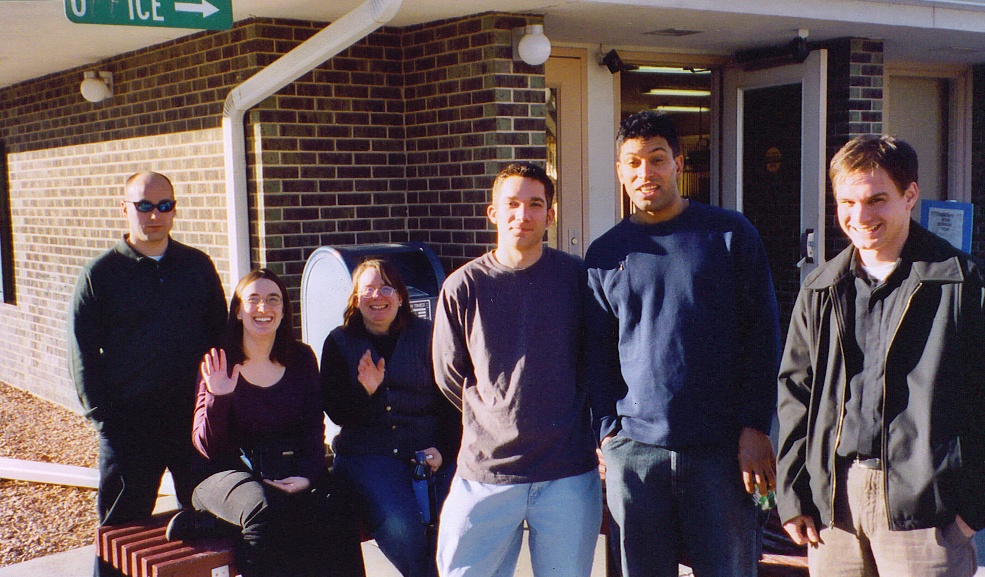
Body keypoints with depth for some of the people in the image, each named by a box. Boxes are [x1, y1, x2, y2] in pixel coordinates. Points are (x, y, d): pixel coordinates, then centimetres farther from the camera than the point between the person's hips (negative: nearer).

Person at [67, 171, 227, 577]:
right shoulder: (100, 273, 2)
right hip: (130, 425, -2)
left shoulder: (198, 266, 9)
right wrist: (103, 416, -6)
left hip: (196, 419, 2)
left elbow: (220, 335, 10)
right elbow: (82, 352, 1)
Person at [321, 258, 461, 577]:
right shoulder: (339, 343, 11)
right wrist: (366, 391, -16)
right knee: (400, 527, -26)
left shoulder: (426, 336, 10)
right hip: (366, 453, 0)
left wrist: (442, 449, -8)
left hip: (433, 451, 1)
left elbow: (452, 402, 8)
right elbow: (338, 414, 5)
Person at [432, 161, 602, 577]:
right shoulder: (463, 287, -2)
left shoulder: (577, 278, 0)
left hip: (568, 474, 0)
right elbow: (449, 376, 9)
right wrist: (499, 422, 10)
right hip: (486, 470, 0)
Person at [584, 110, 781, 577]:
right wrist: (607, 433, 2)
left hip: (722, 449, -1)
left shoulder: (730, 234, 3)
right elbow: (598, 354, 11)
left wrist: (754, 428, -6)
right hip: (634, 450, 2)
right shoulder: (605, 254, 8)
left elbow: (762, 335, 1)